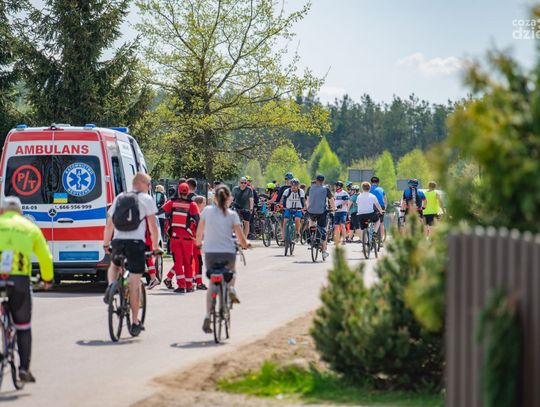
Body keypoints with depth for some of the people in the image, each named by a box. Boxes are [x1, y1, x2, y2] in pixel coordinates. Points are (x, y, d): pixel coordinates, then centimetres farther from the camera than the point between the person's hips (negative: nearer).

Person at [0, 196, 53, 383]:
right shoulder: (30, 228, 14)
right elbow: (46, 258, 18)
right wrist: (48, 279, 34)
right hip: (20, 281, 1)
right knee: (23, 328, 14)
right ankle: (24, 368, 5)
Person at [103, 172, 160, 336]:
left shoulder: (119, 198, 15)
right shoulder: (147, 199, 3)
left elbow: (109, 224, 17)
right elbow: (153, 226, 0)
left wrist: (106, 244, 26)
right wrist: (155, 247, 9)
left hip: (118, 241, 4)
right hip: (136, 242, -3)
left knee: (114, 266, 35)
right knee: (135, 283, 1)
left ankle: (111, 286, 4)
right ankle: (135, 323, 2)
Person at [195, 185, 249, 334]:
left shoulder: (207, 210, 1)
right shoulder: (232, 215, -3)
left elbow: (199, 232, 7)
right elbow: (241, 238, -4)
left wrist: (199, 242, 28)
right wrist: (245, 244, 18)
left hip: (210, 252, 1)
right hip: (228, 253, -1)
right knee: (231, 272, 32)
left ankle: (207, 316, -1)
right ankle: (230, 288, -1)